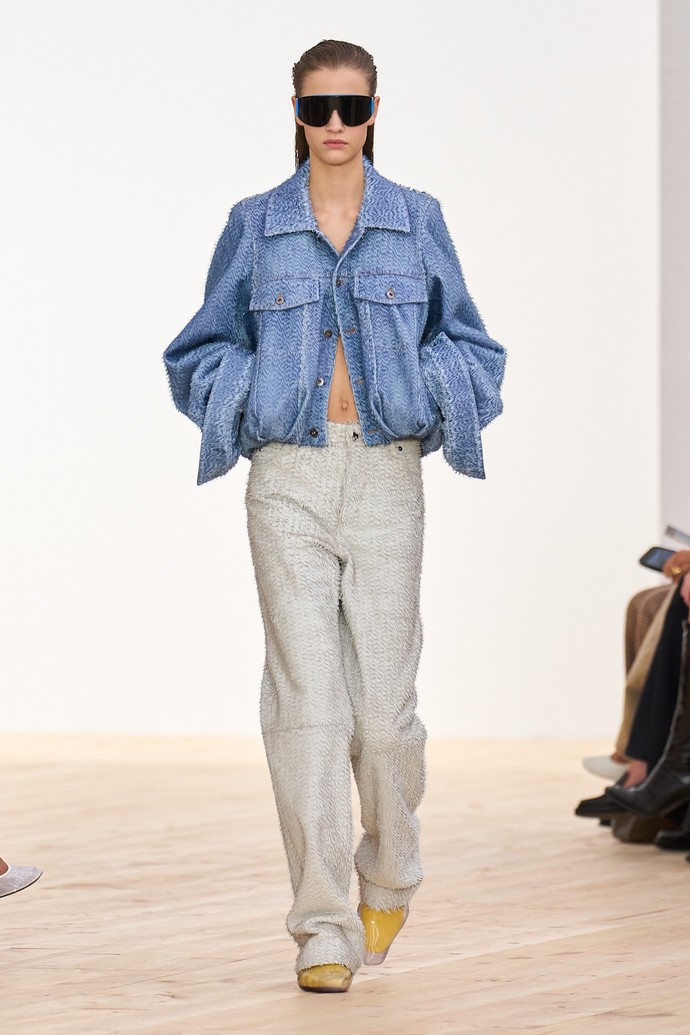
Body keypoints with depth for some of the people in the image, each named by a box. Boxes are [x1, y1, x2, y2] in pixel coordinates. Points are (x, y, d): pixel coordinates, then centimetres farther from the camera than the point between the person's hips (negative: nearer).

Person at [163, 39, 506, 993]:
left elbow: (467, 346, 12)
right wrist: (247, 396, -5)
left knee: (384, 700, -1)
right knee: (307, 700, -7)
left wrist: (428, 387, -7)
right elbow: (204, 350, 14)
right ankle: (325, 928, -3)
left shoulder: (416, 222, 8)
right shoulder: (255, 226, 8)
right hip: (289, 475, 0)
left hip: (386, 474, 0)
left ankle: (389, 879, 28)